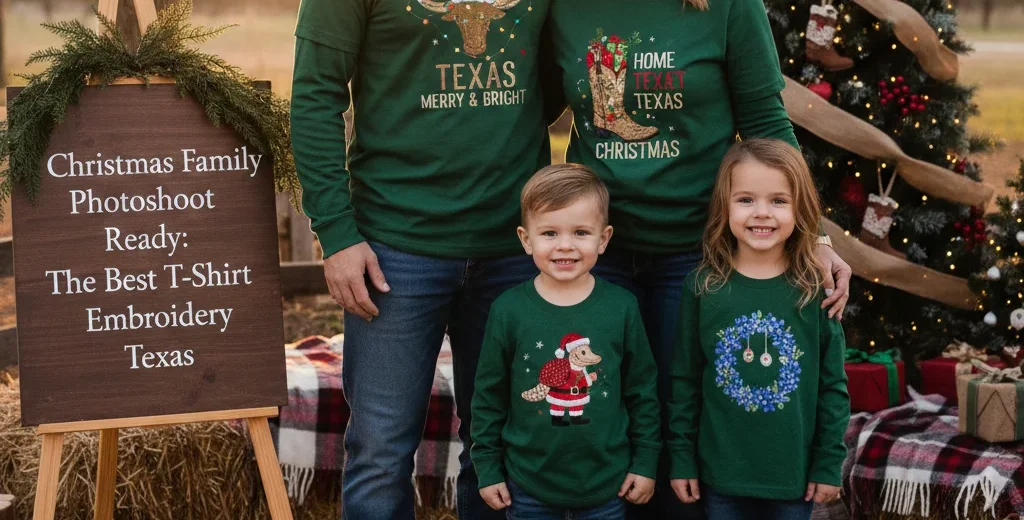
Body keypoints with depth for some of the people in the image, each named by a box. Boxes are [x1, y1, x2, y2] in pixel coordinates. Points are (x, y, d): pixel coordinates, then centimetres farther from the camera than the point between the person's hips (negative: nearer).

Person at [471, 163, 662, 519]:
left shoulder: (622, 307, -6)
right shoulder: (509, 310, -8)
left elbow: (642, 390, 3)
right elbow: (489, 395, 1)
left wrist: (645, 462, 3)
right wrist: (488, 468, 2)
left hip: (607, 486, 1)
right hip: (528, 486, 0)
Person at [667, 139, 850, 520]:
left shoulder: (816, 289, -5)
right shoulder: (703, 287, -4)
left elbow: (833, 386, -1)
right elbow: (685, 380, 1)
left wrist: (829, 465, -2)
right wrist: (681, 458, 1)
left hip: (795, 473, 0)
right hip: (721, 473, 0)